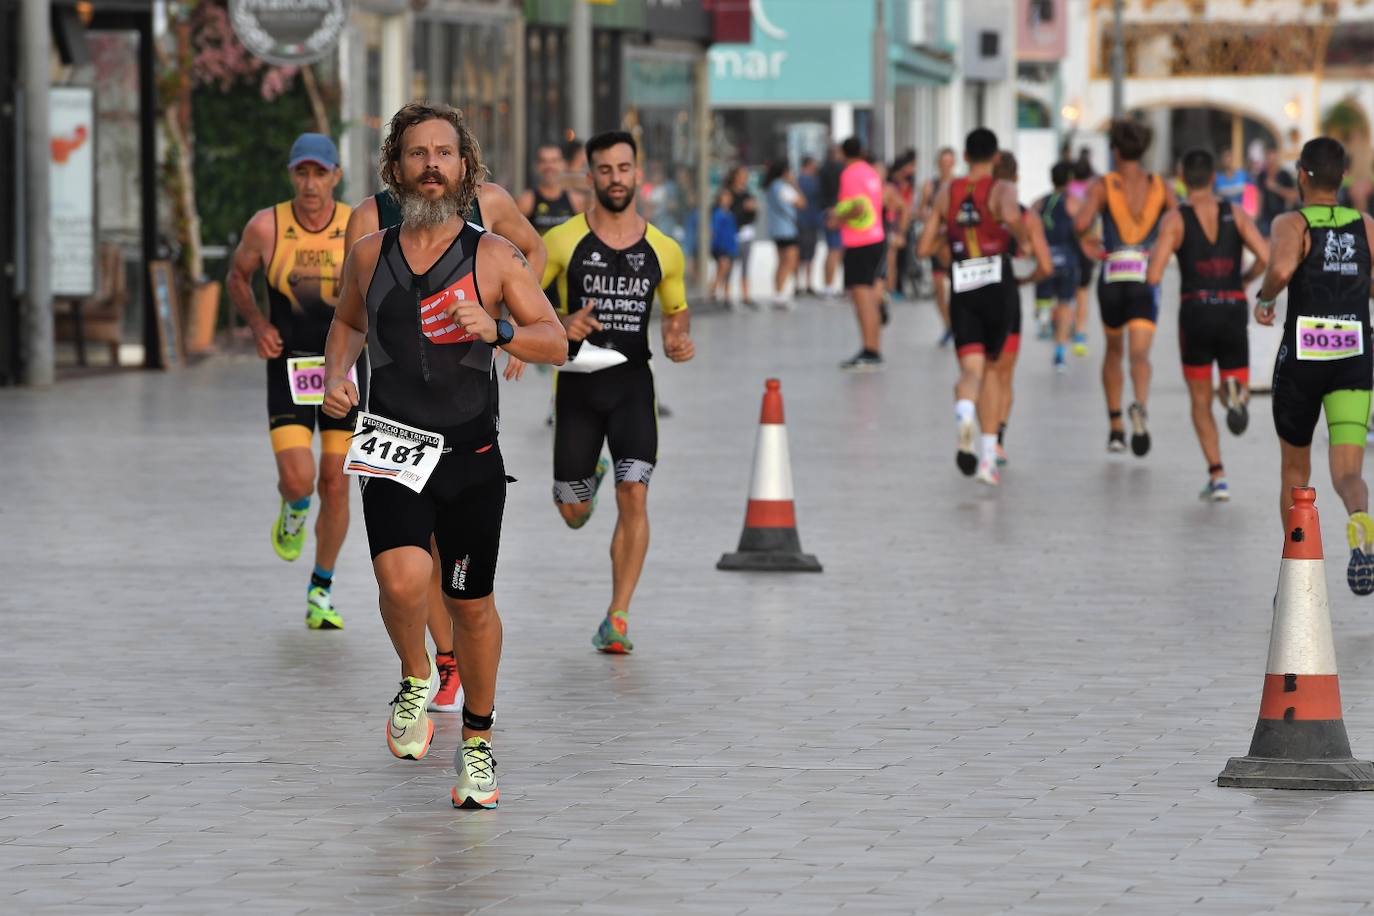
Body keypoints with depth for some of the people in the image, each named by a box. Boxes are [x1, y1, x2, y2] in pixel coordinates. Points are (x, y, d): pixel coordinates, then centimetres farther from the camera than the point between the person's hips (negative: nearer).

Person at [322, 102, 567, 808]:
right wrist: (336, 375, 6)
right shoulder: (369, 254, 5)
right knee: (402, 580, -23)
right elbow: (347, 321, 25)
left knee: (472, 607, 8)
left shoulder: (493, 257, -2)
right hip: (391, 452, 0)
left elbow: (556, 343, -1)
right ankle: (416, 680, 8)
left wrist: (495, 331, -20)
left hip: (471, 457, 0)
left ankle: (478, 740, 28)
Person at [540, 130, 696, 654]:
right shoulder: (563, 242, -5)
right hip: (577, 385, 0)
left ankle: (617, 619, -9)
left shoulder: (664, 250, 3)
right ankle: (589, 475, 47)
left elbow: (676, 310, 17)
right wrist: (559, 325, -20)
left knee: (634, 497, -16)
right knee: (573, 514, 8)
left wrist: (678, 340, -6)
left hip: (633, 383, 0)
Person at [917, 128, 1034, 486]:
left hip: (962, 290, 1)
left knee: (971, 371, -5)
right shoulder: (1001, 189, -4)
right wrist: (1023, 240, -8)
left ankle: (964, 413, -42)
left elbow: (923, 248, 7)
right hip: (997, 286, -1)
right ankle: (989, 454, 14)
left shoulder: (947, 193, 7)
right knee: (991, 368, 15)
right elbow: (1011, 216, -28)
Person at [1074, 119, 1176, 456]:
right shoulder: (1159, 186, 3)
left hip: (1112, 279, 0)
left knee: (1113, 350, 22)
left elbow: (1081, 224, -18)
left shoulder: (1103, 185, -3)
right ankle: (1140, 407, -43)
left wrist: (1079, 226, 6)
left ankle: (1115, 427, 21)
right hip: (1145, 279, 0)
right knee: (1139, 354, -12)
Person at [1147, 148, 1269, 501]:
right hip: (1233, 311, 1)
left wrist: (1151, 259, 12)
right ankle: (1236, 391, -27)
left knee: (1201, 401, 14)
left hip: (1195, 313, -1)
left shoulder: (1175, 219, -3)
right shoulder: (1236, 213, 3)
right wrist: (1246, 279, 11)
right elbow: (1266, 258, -9)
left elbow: (1153, 276, -12)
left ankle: (1217, 476, 2)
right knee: (1238, 377, 12)